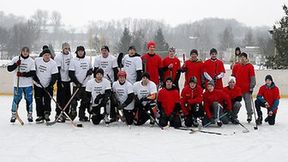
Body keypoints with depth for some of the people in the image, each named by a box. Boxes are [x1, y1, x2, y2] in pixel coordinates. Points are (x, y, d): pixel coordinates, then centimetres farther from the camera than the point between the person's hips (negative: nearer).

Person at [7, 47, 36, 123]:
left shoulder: (31, 61, 0)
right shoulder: (15, 59, 1)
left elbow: (33, 73, -7)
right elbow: (9, 68, -2)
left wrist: (23, 74, -20)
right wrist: (16, 64, -18)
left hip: (28, 84, 1)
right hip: (17, 84, -1)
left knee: (29, 99, 5)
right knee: (16, 99, 0)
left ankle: (29, 115, 18)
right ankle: (14, 115, 13)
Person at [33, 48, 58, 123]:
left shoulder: (53, 63, -12)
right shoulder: (37, 60, -6)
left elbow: (54, 76, -13)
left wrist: (50, 86, -20)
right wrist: (35, 77, -3)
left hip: (48, 86, -2)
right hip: (38, 85, 2)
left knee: (47, 101, -3)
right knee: (38, 101, 3)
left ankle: (47, 114, 13)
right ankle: (40, 116, 12)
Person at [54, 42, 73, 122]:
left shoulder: (70, 55, 10)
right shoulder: (58, 56, -12)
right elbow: (57, 70, -16)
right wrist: (60, 81, -19)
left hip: (68, 80, 7)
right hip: (61, 80, -7)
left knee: (68, 97, 12)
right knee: (61, 97, -7)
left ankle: (66, 113, 22)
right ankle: (58, 115, -2)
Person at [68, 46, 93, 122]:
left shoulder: (87, 60, 12)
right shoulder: (73, 60, -4)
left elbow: (91, 69, 24)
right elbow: (71, 74, -8)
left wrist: (90, 71, -1)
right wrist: (77, 83, -16)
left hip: (86, 84, 5)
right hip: (77, 85, -5)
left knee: (85, 101, 7)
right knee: (74, 100, -9)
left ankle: (82, 116, 17)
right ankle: (72, 114, 0)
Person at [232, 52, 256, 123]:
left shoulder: (250, 66, -2)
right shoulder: (236, 66, 8)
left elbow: (252, 78, -3)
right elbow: (233, 77, 16)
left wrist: (251, 87, -7)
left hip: (247, 88, -3)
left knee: (248, 102, -1)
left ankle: (249, 115, 11)